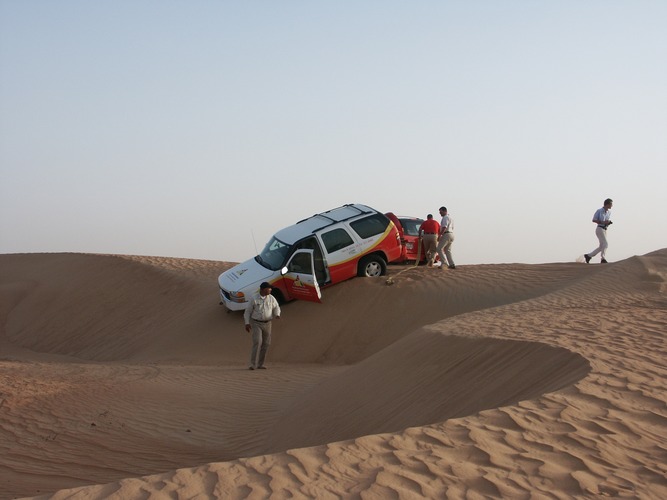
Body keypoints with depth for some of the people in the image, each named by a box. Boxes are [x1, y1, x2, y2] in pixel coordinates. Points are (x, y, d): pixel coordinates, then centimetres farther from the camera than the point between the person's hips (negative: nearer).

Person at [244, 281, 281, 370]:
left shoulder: (271, 298, -2)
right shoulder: (254, 299, -9)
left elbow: (276, 307, 10)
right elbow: (248, 311, -2)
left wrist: (277, 315, -12)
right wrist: (247, 323, -8)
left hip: (267, 324, 4)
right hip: (256, 323, -4)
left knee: (266, 344, 2)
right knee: (257, 342, -19)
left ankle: (260, 364, 14)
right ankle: (252, 364, -18)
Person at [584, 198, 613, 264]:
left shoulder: (609, 212, 12)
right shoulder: (599, 211, -8)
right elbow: (594, 220, -8)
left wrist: (608, 222, -3)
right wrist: (602, 222, -19)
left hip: (605, 230, 8)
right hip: (600, 229, -8)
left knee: (601, 247, 6)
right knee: (605, 244, -18)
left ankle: (588, 255, 16)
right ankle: (603, 259, -18)